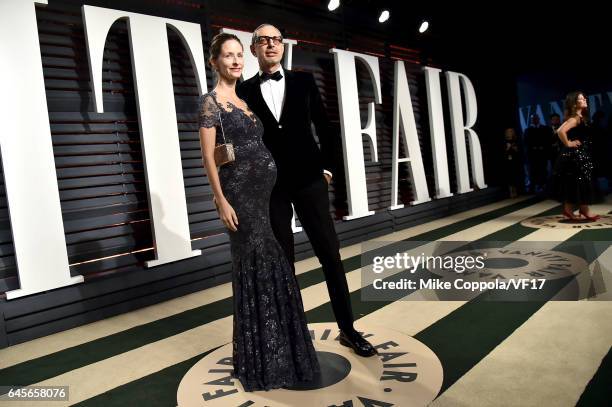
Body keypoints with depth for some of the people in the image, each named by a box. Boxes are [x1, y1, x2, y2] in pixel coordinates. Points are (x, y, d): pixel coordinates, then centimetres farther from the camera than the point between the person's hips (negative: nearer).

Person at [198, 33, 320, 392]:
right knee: (255, 267, -2)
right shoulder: (211, 102, -4)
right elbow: (209, 155, -10)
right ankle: (259, 359, 16)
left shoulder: (245, 100, 18)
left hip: (269, 189, 8)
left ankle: (282, 348, 30)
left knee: (277, 266, 12)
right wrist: (221, 200, -17)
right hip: (241, 191, -8)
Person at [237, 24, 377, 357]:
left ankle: (347, 329, 15)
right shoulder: (245, 90, 5)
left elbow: (326, 127, 8)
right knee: (282, 261, 7)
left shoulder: (303, 81, 7)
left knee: (330, 253, 2)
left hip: (308, 180, 1)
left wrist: (327, 167, 2)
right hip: (270, 186, 0)